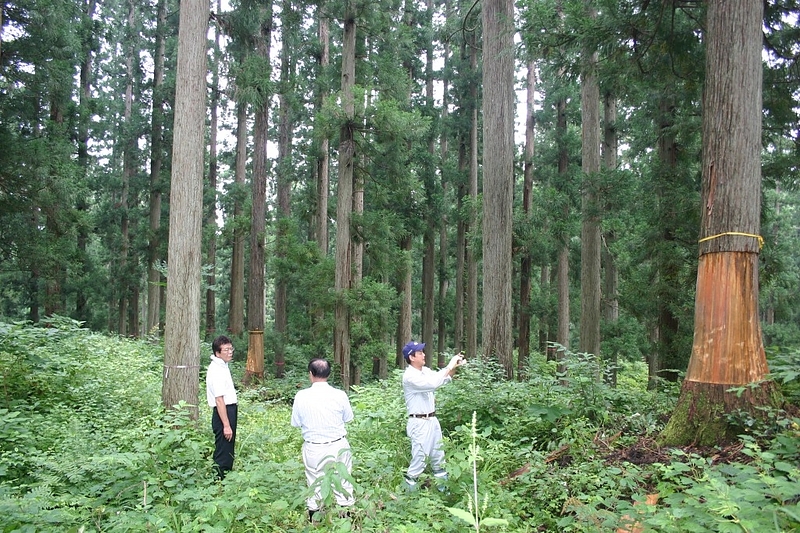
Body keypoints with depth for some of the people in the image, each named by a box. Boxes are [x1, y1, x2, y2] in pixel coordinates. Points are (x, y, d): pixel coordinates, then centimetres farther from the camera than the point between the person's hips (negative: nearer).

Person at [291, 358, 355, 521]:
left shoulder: (301, 396, -12)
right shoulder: (339, 395, -12)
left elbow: (296, 423, -3)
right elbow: (348, 418, 1)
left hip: (313, 448, 0)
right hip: (339, 445, 0)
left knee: (315, 484, 15)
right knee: (343, 482, 14)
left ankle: (314, 518, 26)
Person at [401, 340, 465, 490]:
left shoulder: (425, 370, 7)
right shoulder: (409, 376, -19)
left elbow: (445, 378, 15)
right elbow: (433, 383, -30)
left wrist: (455, 366, -4)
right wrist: (449, 366, -23)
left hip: (432, 420, 9)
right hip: (419, 423, -9)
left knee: (438, 457, 17)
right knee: (419, 459, -6)